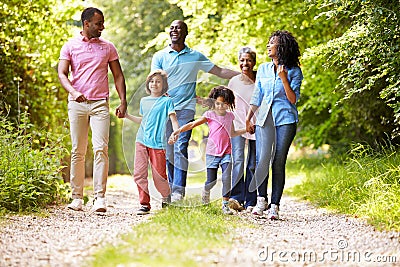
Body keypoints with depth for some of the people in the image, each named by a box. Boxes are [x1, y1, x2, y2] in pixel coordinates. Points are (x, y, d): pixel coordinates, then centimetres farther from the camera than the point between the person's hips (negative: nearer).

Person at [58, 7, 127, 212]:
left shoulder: (108, 47, 13)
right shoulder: (70, 46, 8)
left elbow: (118, 76, 14)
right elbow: (62, 74, 1)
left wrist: (123, 102, 3)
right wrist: (73, 91, -19)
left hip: (100, 104, 0)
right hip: (77, 103, 0)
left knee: (101, 149, -12)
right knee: (77, 151, 1)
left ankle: (100, 197, -14)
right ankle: (77, 197, 7)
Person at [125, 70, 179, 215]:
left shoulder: (167, 101, 1)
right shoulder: (144, 101, 17)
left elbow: (173, 119, -9)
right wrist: (127, 115, 21)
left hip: (158, 143, -5)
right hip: (141, 141, 5)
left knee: (159, 175, -3)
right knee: (139, 173, -4)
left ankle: (166, 197, 25)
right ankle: (144, 204, 4)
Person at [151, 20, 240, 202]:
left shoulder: (196, 56, 13)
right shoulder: (160, 56, 11)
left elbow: (220, 72, 14)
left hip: (186, 108, -1)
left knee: (180, 148, -13)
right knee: (167, 151, -1)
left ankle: (179, 191, -15)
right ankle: (168, 190, 7)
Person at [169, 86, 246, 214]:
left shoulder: (230, 116, 10)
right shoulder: (210, 115, -2)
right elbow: (192, 124, -7)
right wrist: (177, 131, -17)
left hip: (226, 152, 2)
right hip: (212, 152, -2)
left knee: (226, 178, -9)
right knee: (211, 181, 1)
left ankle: (225, 204, 2)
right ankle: (206, 190, 36)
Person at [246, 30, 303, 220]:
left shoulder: (294, 72, 3)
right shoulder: (263, 69, 15)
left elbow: (293, 99, -4)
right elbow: (256, 97, 18)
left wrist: (284, 78, -13)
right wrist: (248, 119, 11)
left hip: (285, 120, -3)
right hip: (264, 118, 3)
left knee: (279, 163, -5)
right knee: (262, 160, -9)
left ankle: (274, 205, -2)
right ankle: (261, 199, 7)